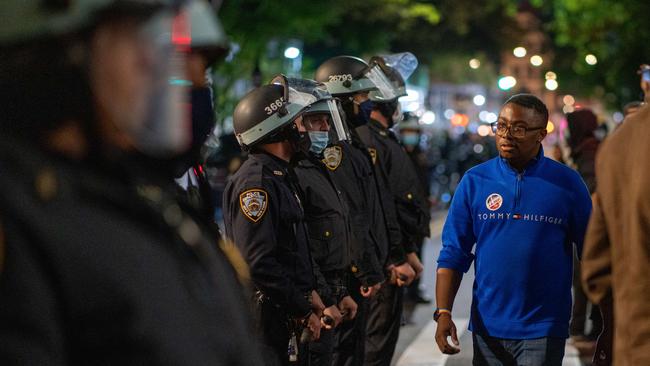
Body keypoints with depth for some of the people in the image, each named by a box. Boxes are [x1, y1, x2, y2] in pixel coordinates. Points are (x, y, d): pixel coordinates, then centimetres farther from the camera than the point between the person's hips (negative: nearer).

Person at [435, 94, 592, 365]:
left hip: (543, 332, -2)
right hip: (487, 328, 2)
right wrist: (443, 313, -9)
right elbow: (453, 254, 3)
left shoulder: (567, 183, -1)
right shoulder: (474, 181, 2)